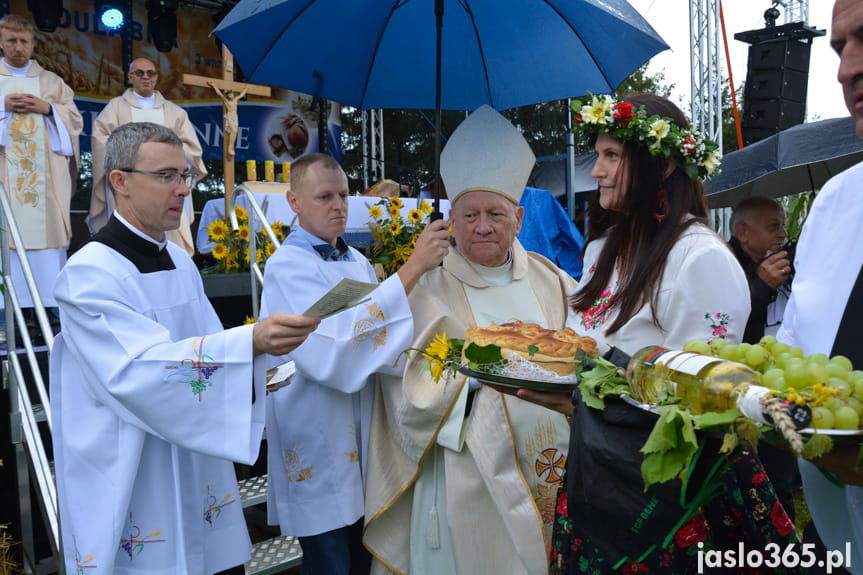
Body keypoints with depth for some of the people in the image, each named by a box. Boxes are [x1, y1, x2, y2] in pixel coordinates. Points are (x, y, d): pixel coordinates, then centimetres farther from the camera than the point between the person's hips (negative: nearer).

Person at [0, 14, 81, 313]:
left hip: (45, 178, 1)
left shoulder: (52, 82, 15)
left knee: (45, 230, -4)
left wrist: (47, 108, -7)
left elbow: (75, 121, 9)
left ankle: (49, 304, 2)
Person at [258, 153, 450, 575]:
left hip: (363, 438, 7)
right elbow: (338, 343, -29)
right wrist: (414, 267, -30)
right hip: (318, 450, -7)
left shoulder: (356, 261, 9)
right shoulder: (287, 266, -15)